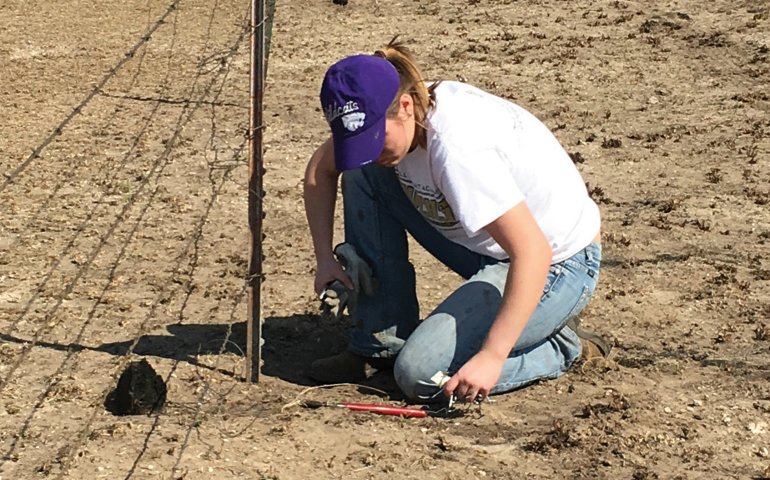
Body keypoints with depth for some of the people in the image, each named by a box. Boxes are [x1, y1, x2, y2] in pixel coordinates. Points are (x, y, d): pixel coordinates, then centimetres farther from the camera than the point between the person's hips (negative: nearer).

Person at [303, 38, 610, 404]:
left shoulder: (458, 148, -33)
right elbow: (321, 168, 12)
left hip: (554, 265, -9)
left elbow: (533, 253, -37)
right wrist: (325, 258, 2)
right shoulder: (379, 115, -8)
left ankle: (558, 347, 1)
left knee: (422, 375, -23)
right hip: (489, 250, 9)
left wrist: (492, 357, -40)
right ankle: (384, 344, 5)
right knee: (363, 177, -1)